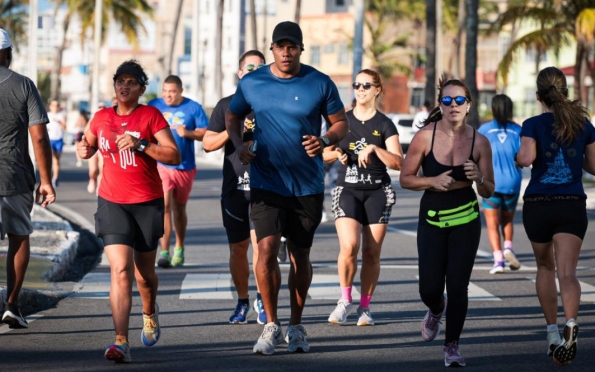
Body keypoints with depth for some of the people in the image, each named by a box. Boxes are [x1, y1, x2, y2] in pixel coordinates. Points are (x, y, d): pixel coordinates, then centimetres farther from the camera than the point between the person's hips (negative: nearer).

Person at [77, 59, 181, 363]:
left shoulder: (151, 116, -3)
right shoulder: (101, 118, 6)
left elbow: (175, 156, -10)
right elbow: (88, 145, 25)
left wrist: (141, 144, -21)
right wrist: (84, 149, 1)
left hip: (148, 203, -1)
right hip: (112, 203, 1)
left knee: (144, 273, 12)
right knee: (120, 270, -15)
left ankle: (150, 313, 46)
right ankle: (121, 342, -19)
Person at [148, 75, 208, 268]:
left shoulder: (193, 108, -1)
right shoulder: (153, 106, 2)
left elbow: (206, 133, -1)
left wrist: (188, 133, -17)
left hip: (185, 167, 1)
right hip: (161, 165, -1)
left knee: (179, 209, 14)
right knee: (165, 206, -15)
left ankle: (179, 249, 30)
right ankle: (164, 252, -17)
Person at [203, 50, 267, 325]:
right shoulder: (227, 105, 9)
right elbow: (208, 143, 4)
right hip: (234, 188, 2)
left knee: (260, 243, -14)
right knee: (238, 247, 6)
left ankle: (261, 299, -1)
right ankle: (242, 301, 19)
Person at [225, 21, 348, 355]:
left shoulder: (320, 84, -3)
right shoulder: (251, 83, 0)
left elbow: (341, 123, 4)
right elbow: (233, 116, 15)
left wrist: (325, 141, -17)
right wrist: (238, 143, -5)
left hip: (308, 186, 1)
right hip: (267, 183, 0)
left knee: (300, 256, 9)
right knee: (267, 248, -16)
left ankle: (296, 327, 24)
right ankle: (272, 325, -3)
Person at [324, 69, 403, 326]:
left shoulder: (384, 125, 2)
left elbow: (398, 163, -8)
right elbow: (325, 153, 17)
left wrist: (374, 149, -21)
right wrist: (336, 153, -5)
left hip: (377, 192, -1)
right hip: (347, 189, 1)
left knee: (371, 253, -1)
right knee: (349, 247, -18)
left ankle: (364, 307, 11)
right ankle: (345, 300, -1)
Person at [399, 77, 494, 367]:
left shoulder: (479, 142, -7)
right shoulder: (425, 137, -10)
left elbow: (488, 192, 1)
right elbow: (405, 179, -2)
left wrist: (479, 178, -21)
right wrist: (433, 181, -19)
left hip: (466, 221, 0)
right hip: (431, 220, 0)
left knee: (457, 287, -6)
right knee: (429, 288, 1)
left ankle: (452, 346, 14)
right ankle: (436, 310, 39)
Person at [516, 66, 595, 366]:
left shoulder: (533, 125, -4)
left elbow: (527, 158, -20)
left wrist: (516, 157, 2)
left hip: (537, 206, 0)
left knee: (545, 268, 21)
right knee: (567, 272, -11)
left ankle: (552, 333, 24)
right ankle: (571, 324, -39)